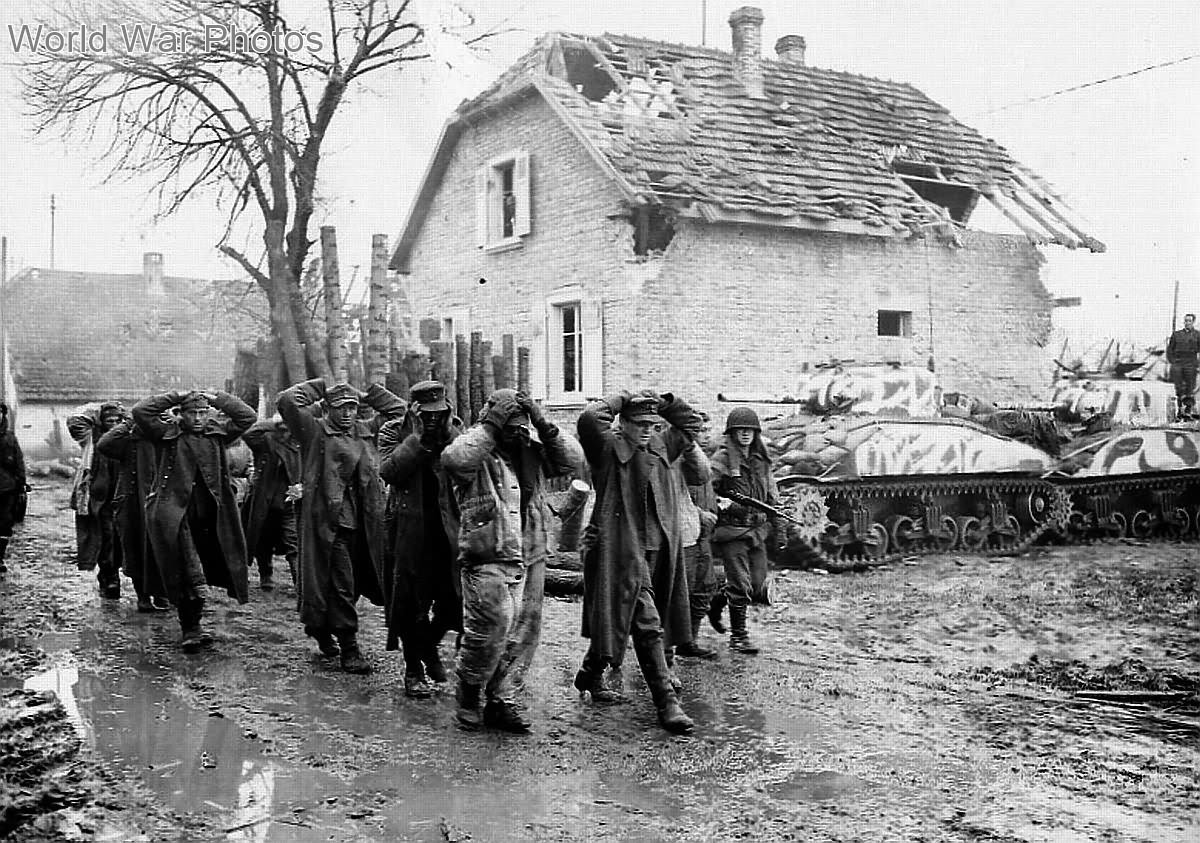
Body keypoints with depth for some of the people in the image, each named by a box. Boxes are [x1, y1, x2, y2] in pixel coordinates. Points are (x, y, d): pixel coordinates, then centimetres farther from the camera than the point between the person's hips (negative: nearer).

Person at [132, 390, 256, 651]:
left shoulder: (218, 432, 12)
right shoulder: (168, 433, 4)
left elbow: (247, 416, 5)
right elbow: (140, 411, -6)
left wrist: (216, 398, 5)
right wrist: (176, 397, -3)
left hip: (208, 518, 3)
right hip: (175, 517, -3)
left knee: (201, 577, 7)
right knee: (185, 578, -7)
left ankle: (192, 628, 20)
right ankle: (191, 629, -2)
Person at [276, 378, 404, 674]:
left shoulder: (366, 430, 14)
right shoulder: (316, 431, -1)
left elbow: (398, 409, 21)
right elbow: (286, 401, -12)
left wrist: (368, 393, 13)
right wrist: (318, 388, -1)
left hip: (361, 522, 6)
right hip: (328, 520, -6)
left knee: (352, 584, 15)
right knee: (341, 584, -5)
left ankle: (320, 627, 37)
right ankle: (349, 648, 2)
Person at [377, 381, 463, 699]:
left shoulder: (456, 429, 9)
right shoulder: (393, 431, 0)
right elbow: (388, 470, -17)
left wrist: (448, 436, -10)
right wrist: (419, 439, -19)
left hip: (448, 525, 3)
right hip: (409, 527, -2)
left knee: (454, 593, -1)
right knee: (411, 599, 2)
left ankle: (430, 645, 29)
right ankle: (413, 669, 18)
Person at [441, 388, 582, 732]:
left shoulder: (532, 452, 11)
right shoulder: (477, 449, -5)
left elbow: (572, 460, 4)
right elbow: (454, 459, -27)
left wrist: (544, 426, -5)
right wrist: (491, 425, -22)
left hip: (530, 559, 6)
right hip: (488, 560, -6)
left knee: (523, 632, 9)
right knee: (491, 628, -12)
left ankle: (502, 702, 22)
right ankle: (469, 694, 14)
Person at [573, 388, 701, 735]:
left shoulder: (659, 446, 13)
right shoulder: (608, 449, -8)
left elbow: (691, 423, 24)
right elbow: (590, 418, -26)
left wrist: (664, 402, 9)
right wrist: (622, 399, -11)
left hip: (655, 549, 7)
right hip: (620, 549, -7)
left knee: (616, 617, 20)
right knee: (647, 625, -10)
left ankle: (590, 676, 39)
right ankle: (666, 702, -8)